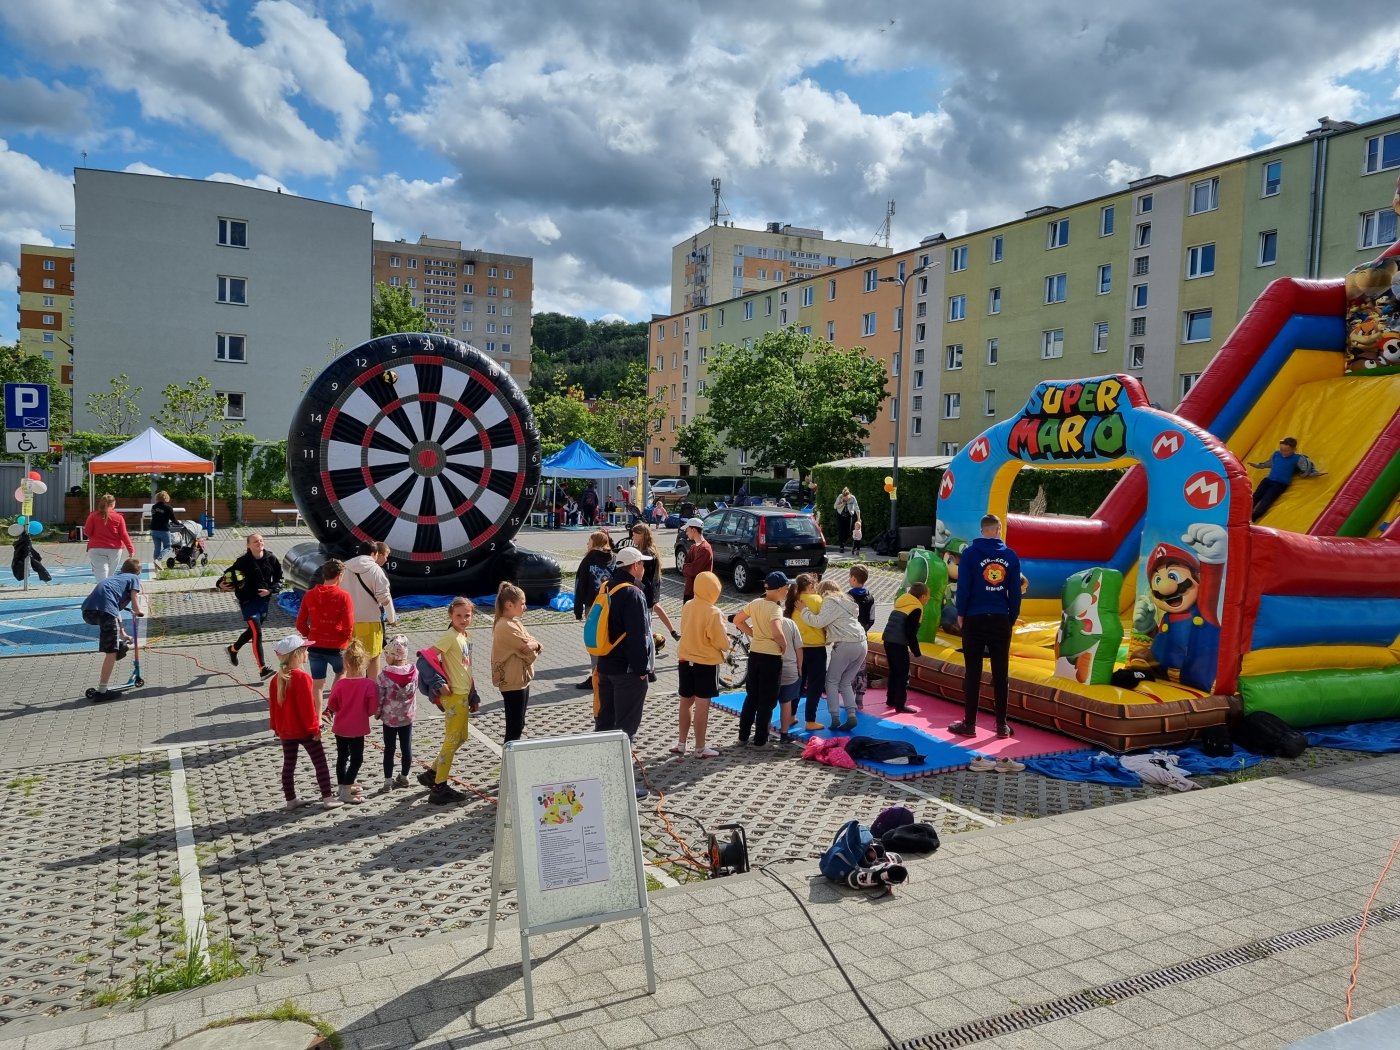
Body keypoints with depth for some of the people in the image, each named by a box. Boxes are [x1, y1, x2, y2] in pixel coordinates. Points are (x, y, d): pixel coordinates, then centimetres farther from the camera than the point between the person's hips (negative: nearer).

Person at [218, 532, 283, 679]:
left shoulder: (271, 559, -2)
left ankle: (233, 649, 52)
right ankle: (263, 668, -10)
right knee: (257, 633, -12)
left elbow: (279, 578, 5)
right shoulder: (243, 561, -13)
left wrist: (270, 590, -10)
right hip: (248, 601, -6)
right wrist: (221, 584, -27)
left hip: (264, 600, 6)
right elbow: (229, 574, -7)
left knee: (252, 631, 23)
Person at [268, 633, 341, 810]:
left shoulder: (277, 679, 2)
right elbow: (308, 706, -20)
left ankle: (291, 799, 20)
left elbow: (273, 706, 9)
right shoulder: (302, 677, -21)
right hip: (304, 730, -7)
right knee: (320, 763, 3)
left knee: (288, 765, 14)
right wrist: (315, 728, -13)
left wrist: (277, 728, 19)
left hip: (285, 731, 7)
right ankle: (327, 798, 4)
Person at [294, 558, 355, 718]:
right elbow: (349, 627, -15)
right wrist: (347, 639, 5)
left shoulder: (309, 595, 0)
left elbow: (300, 624, 3)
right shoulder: (343, 597, -14)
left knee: (317, 684, 10)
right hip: (337, 647, -3)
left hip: (315, 647, 3)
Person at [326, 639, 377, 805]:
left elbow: (331, 706, -3)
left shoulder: (340, 683, -11)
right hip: (357, 729, -4)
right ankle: (345, 792, 3)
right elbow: (373, 709, -17)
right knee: (357, 759, 6)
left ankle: (344, 786, 33)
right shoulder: (370, 684, -18)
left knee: (342, 757, 19)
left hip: (340, 727, 4)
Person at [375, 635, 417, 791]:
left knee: (389, 749, 9)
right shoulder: (413, 672, -9)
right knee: (406, 748, 13)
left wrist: (377, 713, 4)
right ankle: (404, 777, 26)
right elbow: (415, 690, 2)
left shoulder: (385, 675, -18)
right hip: (407, 717, 2)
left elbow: (379, 698, -13)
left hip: (389, 718, -2)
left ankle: (388, 780, 13)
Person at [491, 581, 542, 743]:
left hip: (521, 680, 10)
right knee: (514, 729, -3)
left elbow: (534, 644, 6)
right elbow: (527, 649, -21)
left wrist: (533, 645, -15)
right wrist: (534, 645, -1)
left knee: (519, 725, 18)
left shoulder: (514, 622, 11)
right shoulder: (506, 626, -20)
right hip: (513, 683, -10)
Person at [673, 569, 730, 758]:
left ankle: (681, 743, 26)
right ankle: (700, 748, 10)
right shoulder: (713, 613, -20)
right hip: (706, 663, -6)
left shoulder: (687, 606, -1)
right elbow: (722, 642, -16)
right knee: (702, 705, 2)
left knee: (686, 702, 17)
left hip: (685, 660, 6)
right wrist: (729, 643, 4)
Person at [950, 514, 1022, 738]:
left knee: (973, 673, 3)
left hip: (975, 619, -2)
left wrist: (961, 614, 3)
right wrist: (1012, 618, 13)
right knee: (1000, 674, 8)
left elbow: (963, 586, -7)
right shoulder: (1010, 555, 2)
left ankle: (969, 724, 6)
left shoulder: (970, 552, -5)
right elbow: (1015, 591, 4)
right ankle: (1002, 725, 13)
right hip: (1001, 620, 2)